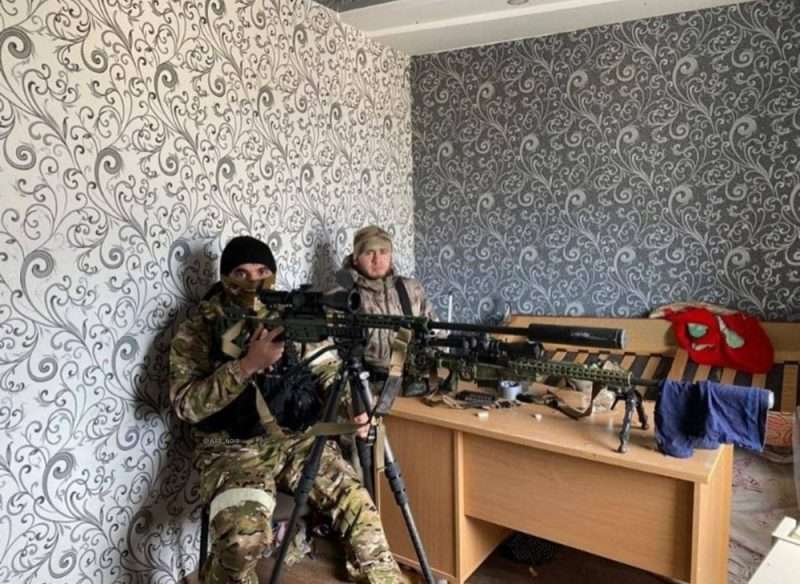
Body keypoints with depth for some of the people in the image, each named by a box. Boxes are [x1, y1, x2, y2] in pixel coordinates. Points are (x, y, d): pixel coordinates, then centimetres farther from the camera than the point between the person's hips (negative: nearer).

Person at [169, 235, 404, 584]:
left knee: (357, 504, -14)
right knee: (245, 536, -26)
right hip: (234, 450, -3)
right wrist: (246, 365, -25)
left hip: (298, 439, 3)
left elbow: (325, 374, 5)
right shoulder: (198, 331, -4)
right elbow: (185, 404, -14)